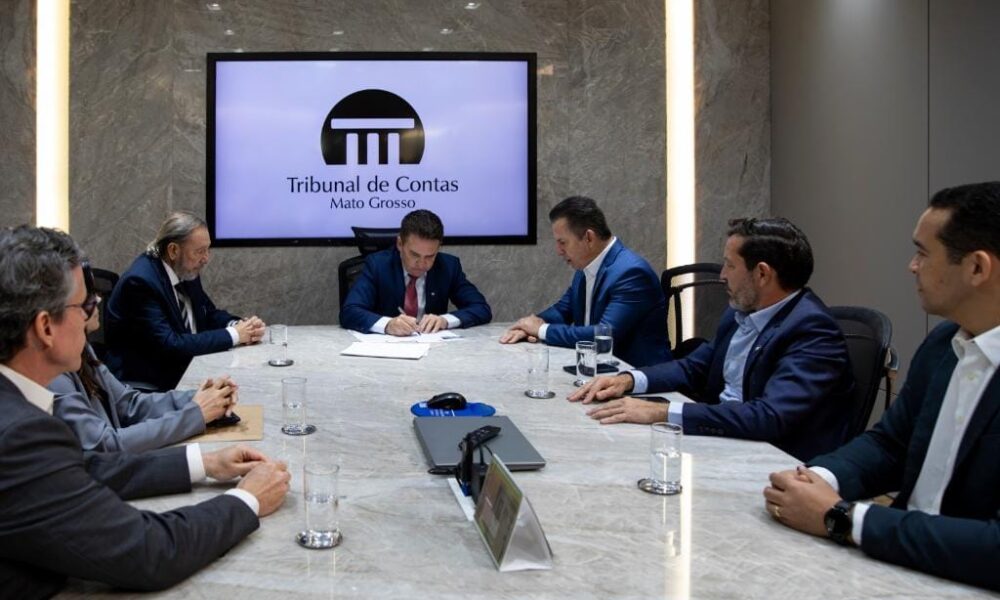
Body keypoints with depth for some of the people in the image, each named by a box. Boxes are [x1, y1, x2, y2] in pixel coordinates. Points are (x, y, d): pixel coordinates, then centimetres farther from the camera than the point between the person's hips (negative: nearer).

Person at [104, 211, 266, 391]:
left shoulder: (186, 272, 2)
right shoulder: (140, 281, -20)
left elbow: (210, 314, 14)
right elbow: (169, 345, -24)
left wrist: (239, 325, -8)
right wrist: (233, 335, -20)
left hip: (183, 370, 7)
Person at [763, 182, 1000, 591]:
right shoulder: (943, 342, 2)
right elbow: (889, 443, 11)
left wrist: (841, 518, -21)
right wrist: (820, 478, -9)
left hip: (963, 582, -6)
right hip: (898, 557, 6)